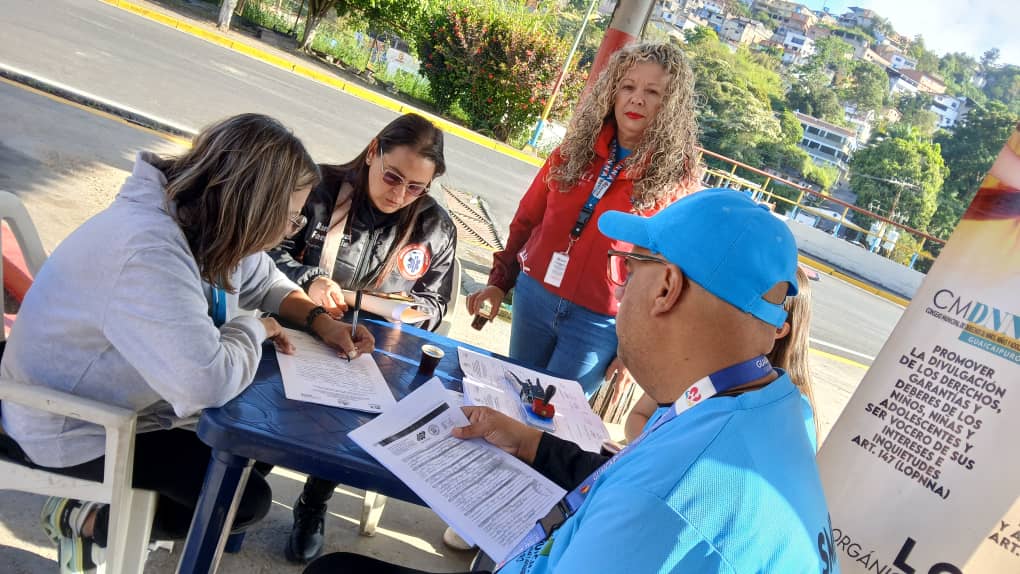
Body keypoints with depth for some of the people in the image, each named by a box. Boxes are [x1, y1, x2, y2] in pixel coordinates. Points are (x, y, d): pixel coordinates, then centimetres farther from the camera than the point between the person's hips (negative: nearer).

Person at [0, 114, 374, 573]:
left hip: (135, 395, 9)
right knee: (247, 499, -8)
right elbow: (209, 381, -42)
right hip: (72, 428, -9)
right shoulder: (148, 252, -38)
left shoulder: (205, 222, -8)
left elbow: (264, 281, 10)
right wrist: (252, 328, -21)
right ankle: (85, 521, 9)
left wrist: (319, 320, -8)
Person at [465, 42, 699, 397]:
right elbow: (527, 219, 8)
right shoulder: (576, 149, 0)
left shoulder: (675, 178, -11)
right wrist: (499, 282, 7)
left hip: (600, 324, -4)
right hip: (533, 294, 4)